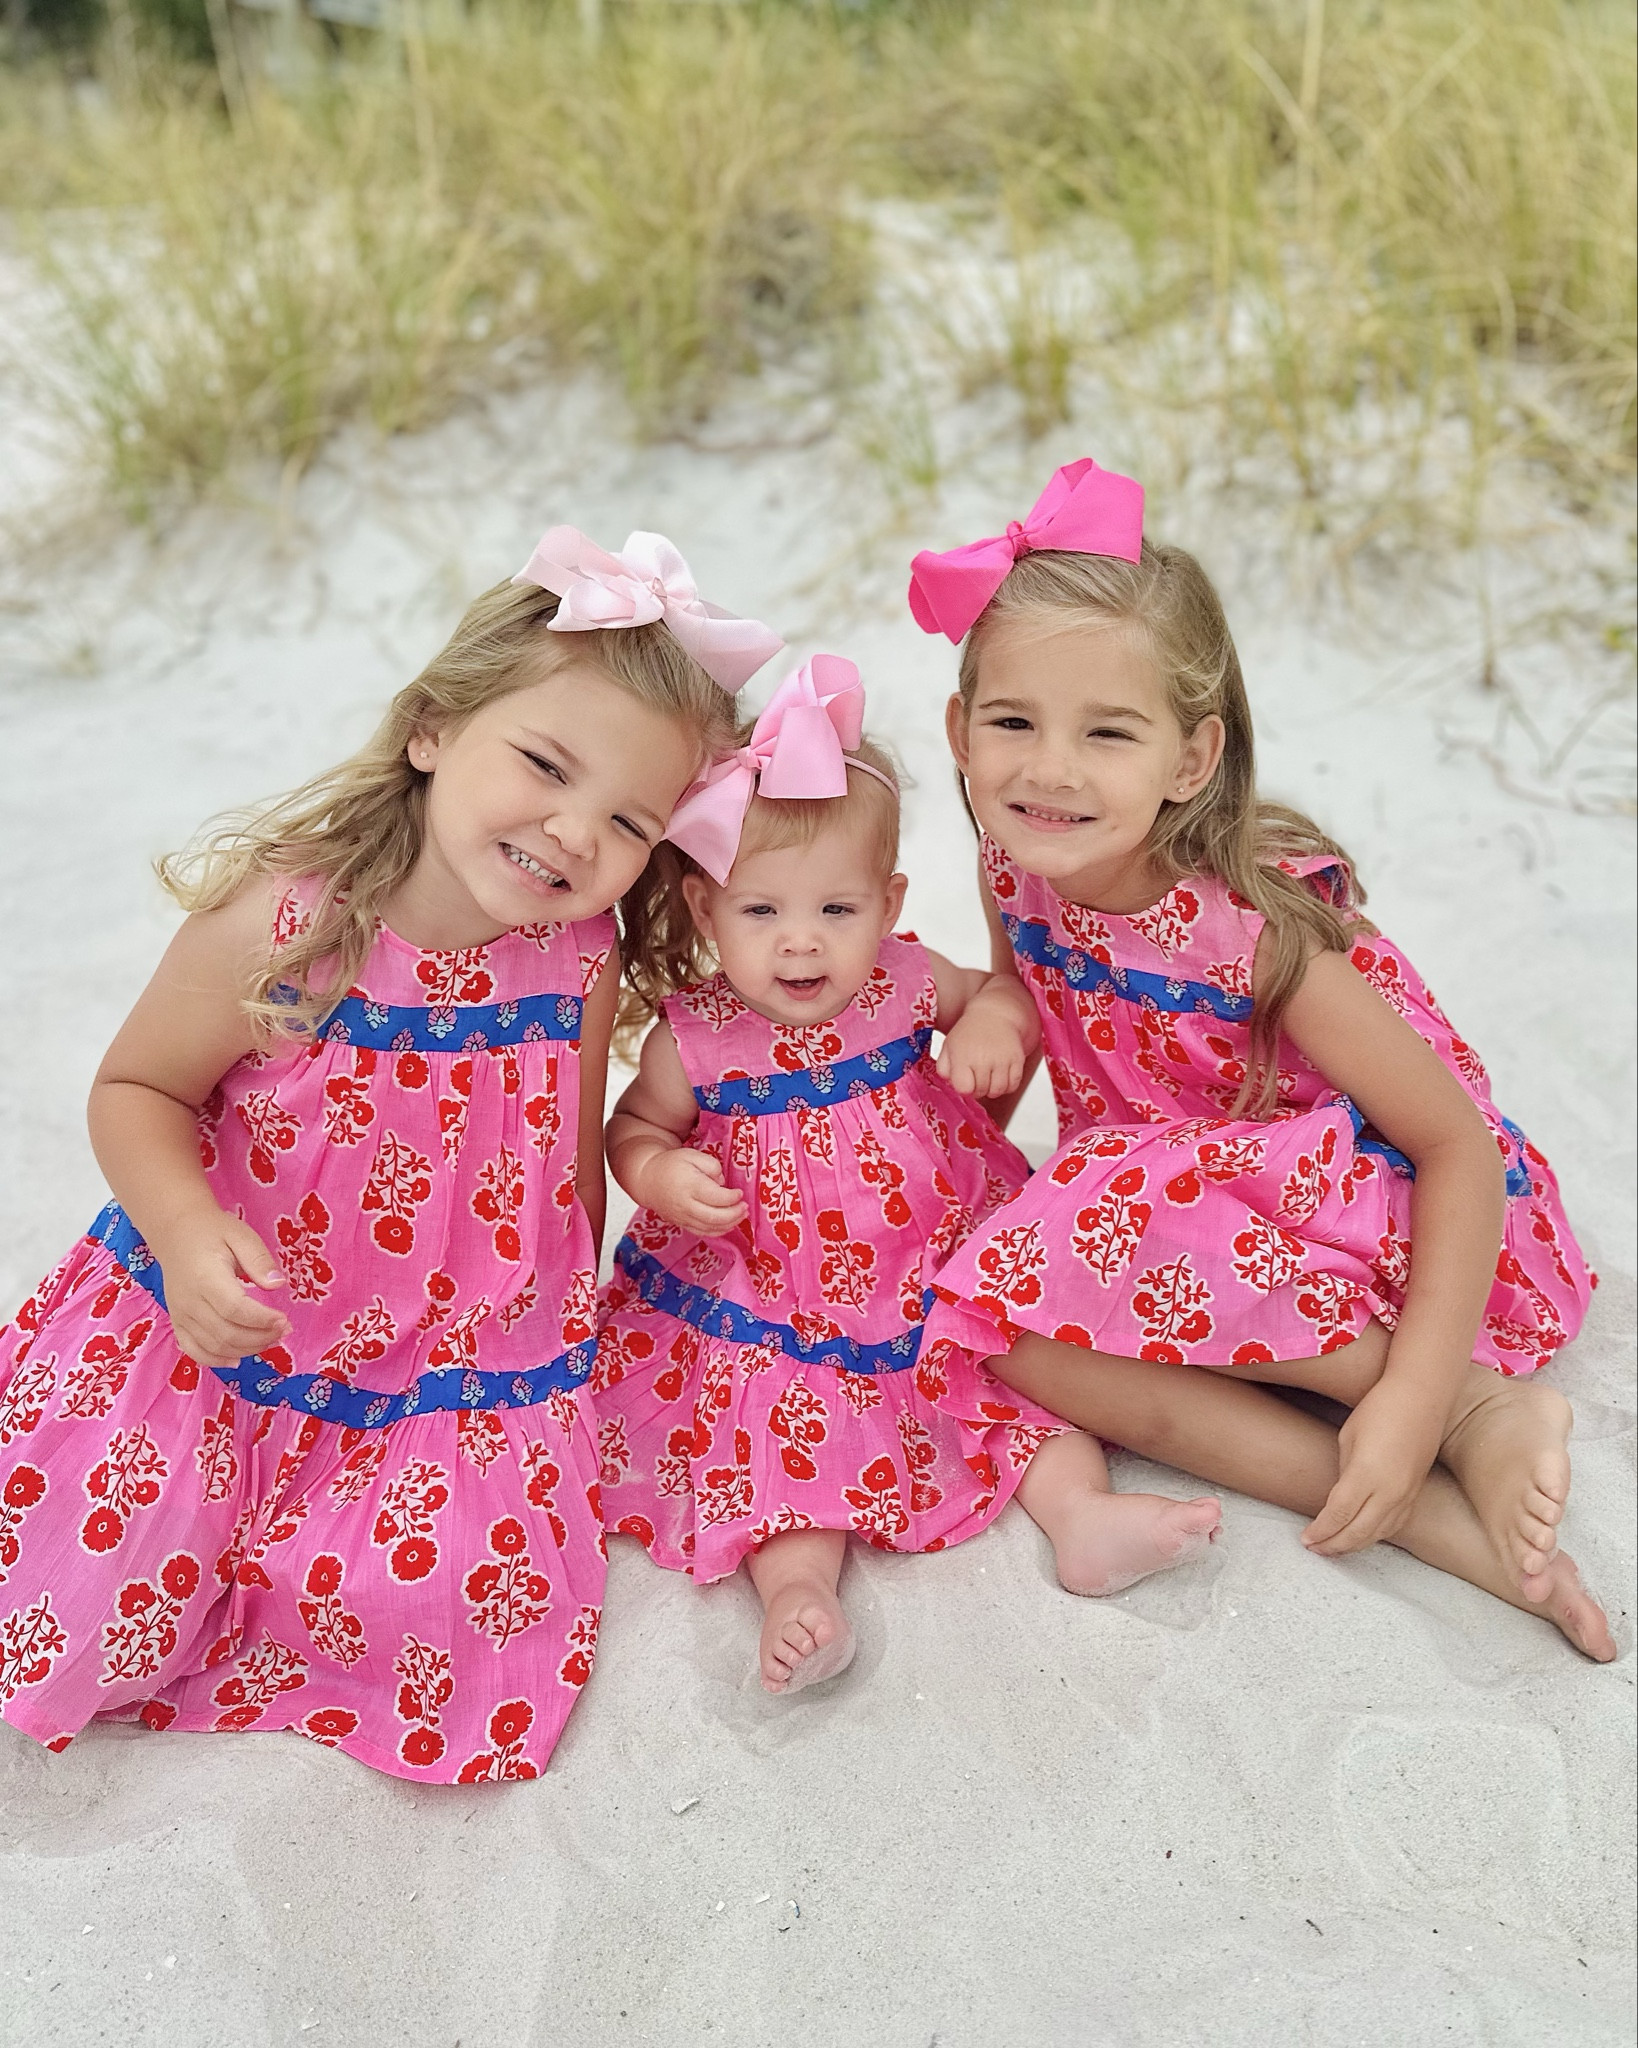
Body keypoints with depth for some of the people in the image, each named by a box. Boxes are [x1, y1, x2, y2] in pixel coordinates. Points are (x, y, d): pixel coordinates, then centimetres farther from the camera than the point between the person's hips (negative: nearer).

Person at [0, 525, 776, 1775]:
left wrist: (569, 1332, 9)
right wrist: (189, 1231, -25)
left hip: (462, 1365, 2)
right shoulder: (281, 922, -22)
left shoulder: (580, 960, -12)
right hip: (223, 1332, -2)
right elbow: (136, 1090, -7)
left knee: (446, 1614, -12)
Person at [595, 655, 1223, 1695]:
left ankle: (1083, 1510, -2)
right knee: (784, 1417, -18)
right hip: (769, 1319, -2)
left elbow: (996, 986, 13)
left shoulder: (905, 984, -9)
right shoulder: (693, 1038, -14)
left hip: (936, 1285, 3)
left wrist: (993, 1028, -11)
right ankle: (798, 1582, -18)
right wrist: (664, 1174, -18)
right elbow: (634, 1126, 5)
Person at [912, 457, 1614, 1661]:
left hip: (1396, 1224, -6)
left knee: (1093, 1257, -32)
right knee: (1019, 1339, -22)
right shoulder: (1016, 870, -11)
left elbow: (1462, 1146, -23)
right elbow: (1026, 981, 13)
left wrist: (1415, 1399, -31)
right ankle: (1441, 1520, -21)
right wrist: (990, 1010, -12)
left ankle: (1477, 1408, -19)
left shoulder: (1262, 926, -27)